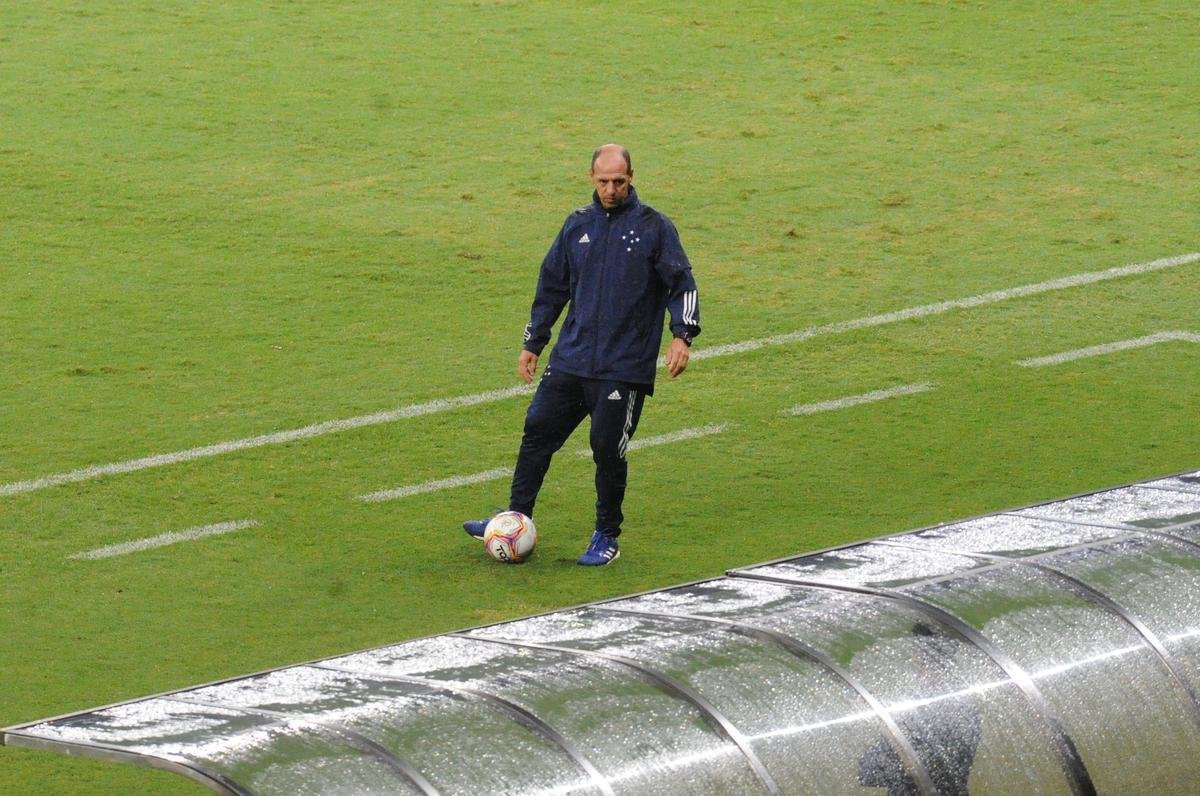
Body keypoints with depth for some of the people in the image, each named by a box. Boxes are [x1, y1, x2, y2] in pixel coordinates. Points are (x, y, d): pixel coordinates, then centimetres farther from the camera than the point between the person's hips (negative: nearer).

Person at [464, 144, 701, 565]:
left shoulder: (653, 226, -3)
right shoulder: (579, 225, 10)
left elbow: (682, 284, -3)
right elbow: (552, 286, 18)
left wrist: (682, 336, -17)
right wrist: (532, 344, 18)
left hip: (624, 367, -5)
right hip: (571, 358, 5)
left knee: (608, 447, -4)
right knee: (538, 429, 3)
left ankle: (607, 537, 11)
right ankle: (517, 518, 15)